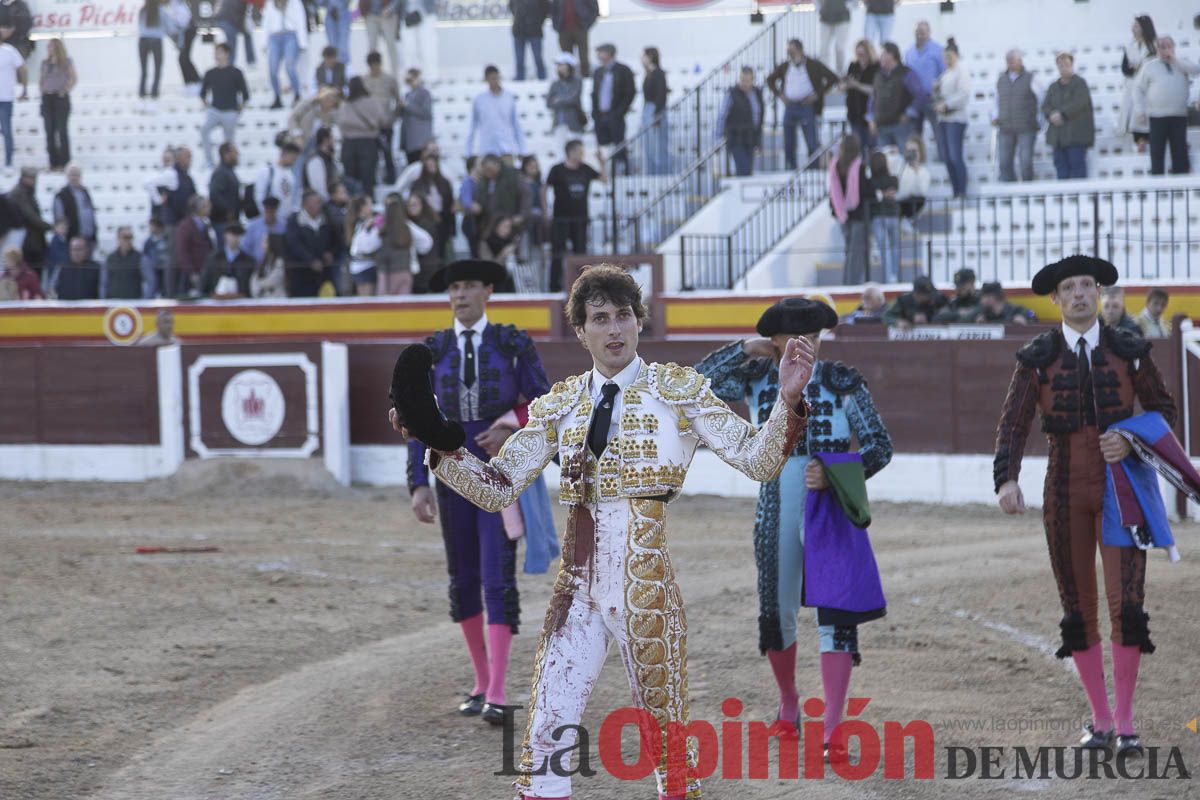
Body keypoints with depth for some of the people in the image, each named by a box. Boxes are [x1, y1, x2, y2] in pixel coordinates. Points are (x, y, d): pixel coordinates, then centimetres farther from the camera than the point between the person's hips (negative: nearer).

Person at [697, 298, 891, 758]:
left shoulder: (844, 383, -3)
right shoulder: (756, 379, 3)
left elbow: (879, 445, -3)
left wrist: (834, 475, -19)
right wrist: (744, 350, -10)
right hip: (776, 514, 2)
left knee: (835, 615, -10)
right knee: (777, 613, 14)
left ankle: (832, 731, -11)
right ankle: (788, 702, 39)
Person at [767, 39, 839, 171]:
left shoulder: (813, 65, -1)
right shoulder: (784, 66, 11)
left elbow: (833, 78, -2)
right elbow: (770, 79, 25)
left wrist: (818, 94, -7)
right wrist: (779, 94, 10)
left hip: (806, 106, -4)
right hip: (789, 107, 4)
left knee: (812, 144, -6)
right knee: (788, 144, 5)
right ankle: (791, 169, 14)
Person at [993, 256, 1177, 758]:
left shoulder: (1129, 352, -1)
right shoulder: (1037, 359, -2)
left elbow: (1163, 409, 8)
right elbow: (1012, 426, -10)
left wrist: (1134, 442, -13)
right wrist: (1006, 481, -27)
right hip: (1065, 494, 1)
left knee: (1127, 604, -11)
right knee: (1078, 611, 5)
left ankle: (1125, 722, -2)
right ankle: (1100, 720, 17)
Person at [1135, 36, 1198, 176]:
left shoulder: (1180, 64, 12)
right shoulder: (1149, 66, 8)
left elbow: (1196, 69, -7)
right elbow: (1139, 89, 10)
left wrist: (1175, 60, -9)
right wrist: (1142, 111, 1)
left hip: (1179, 116, 2)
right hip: (1157, 117, -2)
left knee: (1180, 151, 2)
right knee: (1157, 153, -2)